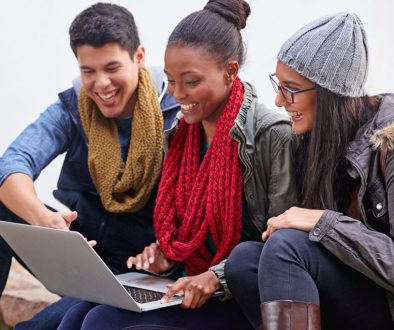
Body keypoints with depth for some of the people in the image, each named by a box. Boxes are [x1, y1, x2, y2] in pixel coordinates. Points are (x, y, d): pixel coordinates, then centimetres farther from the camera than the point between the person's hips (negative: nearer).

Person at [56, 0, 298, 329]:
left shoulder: (272, 134, -13)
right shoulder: (180, 133, 9)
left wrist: (216, 277, -24)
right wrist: (165, 256, -1)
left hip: (243, 298, -7)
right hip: (191, 286, 7)